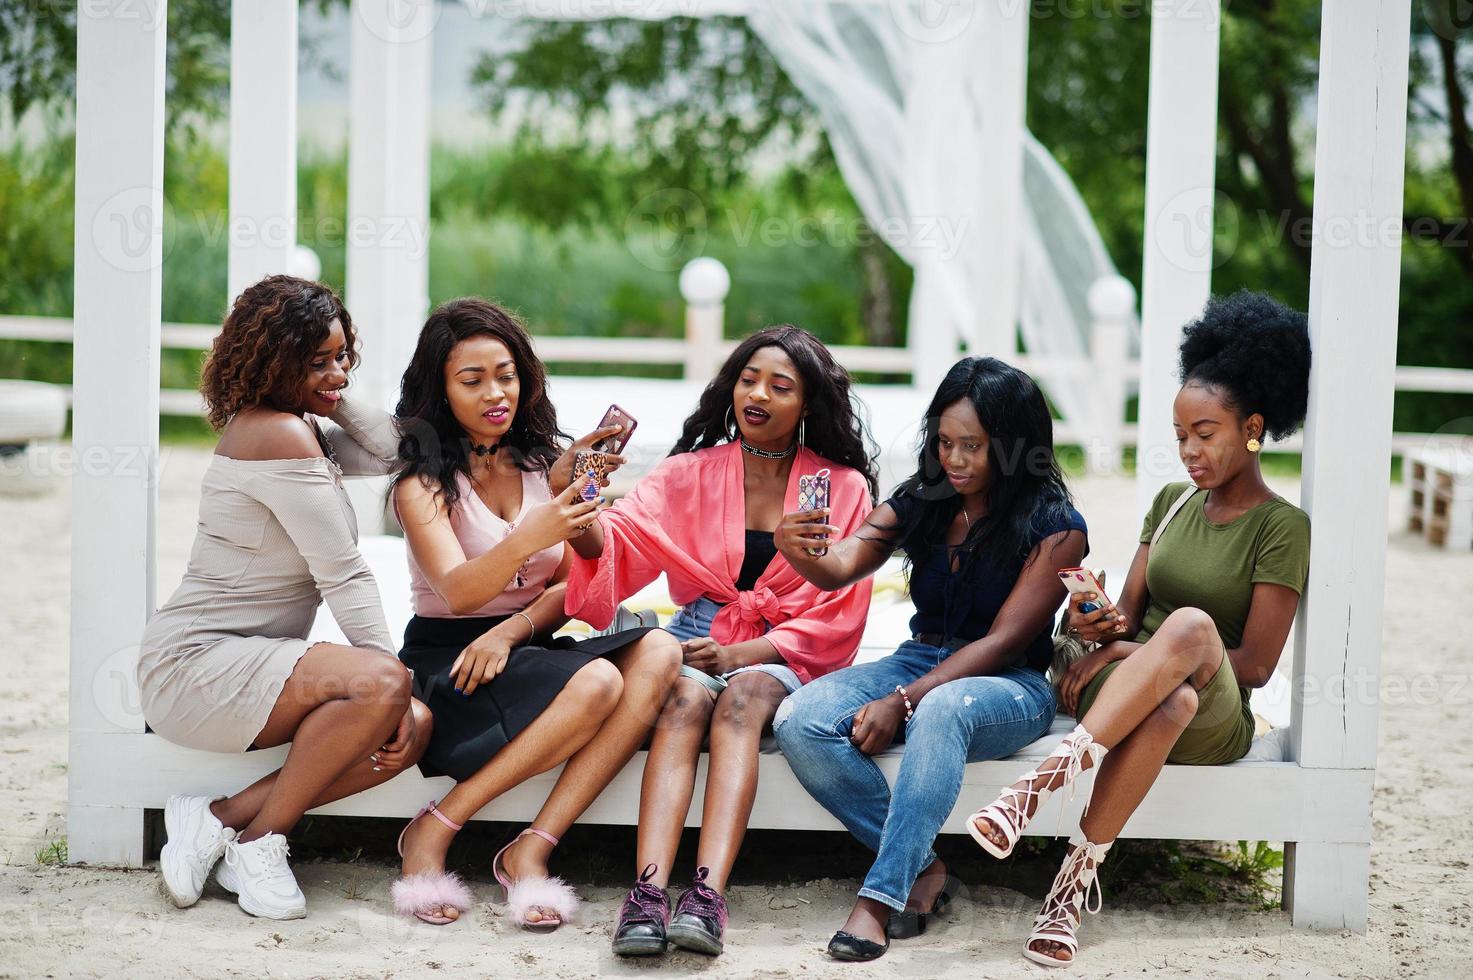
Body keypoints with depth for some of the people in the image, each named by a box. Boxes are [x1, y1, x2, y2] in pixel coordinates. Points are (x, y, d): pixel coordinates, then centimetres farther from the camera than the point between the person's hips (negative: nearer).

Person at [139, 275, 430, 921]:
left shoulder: (299, 431, 16)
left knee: (414, 728, -10)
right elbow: (343, 575, -17)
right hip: (197, 664, -10)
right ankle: (259, 840, -13)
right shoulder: (280, 436, -17)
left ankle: (220, 818, -4)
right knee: (382, 684, -32)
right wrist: (387, 670, -14)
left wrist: (333, 398, 4)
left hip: (250, 663, 10)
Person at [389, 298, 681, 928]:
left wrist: (512, 631, -15)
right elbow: (457, 592, -21)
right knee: (596, 683, -33)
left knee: (658, 653, -24)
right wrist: (527, 539, -40)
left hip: (528, 646, 6)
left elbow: (571, 586, 6)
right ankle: (431, 834, -21)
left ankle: (530, 851, -28)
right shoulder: (422, 483, -4)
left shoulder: (543, 465, 11)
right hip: (449, 657, -5)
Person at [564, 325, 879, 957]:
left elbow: (838, 617, 3)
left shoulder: (843, 488, 7)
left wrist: (744, 654, -11)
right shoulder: (693, 472, 10)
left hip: (784, 654, -1)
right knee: (685, 700, -32)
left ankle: (709, 891, -52)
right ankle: (648, 893, -50)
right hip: (697, 641, 1)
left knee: (741, 698, -34)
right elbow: (619, 541, -6)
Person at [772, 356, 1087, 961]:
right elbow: (841, 570, -6)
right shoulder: (920, 503, 6)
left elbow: (1003, 642, -13)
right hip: (919, 659, 5)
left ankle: (881, 897, -40)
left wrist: (903, 701, -21)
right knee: (799, 723, -24)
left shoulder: (1055, 528, -8)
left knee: (941, 710, -41)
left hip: (1011, 687, -5)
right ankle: (921, 868, -17)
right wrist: (797, 552, -31)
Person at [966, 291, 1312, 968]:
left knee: (1190, 625, -40)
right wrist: (1100, 625, -12)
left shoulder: (1281, 528, -1)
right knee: (1175, 699, -38)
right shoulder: (1173, 502, 17)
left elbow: (1255, 664, -7)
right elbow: (1128, 612, 13)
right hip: (1121, 693, 3)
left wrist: (1126, 650, -9)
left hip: (1214, 725, -3)